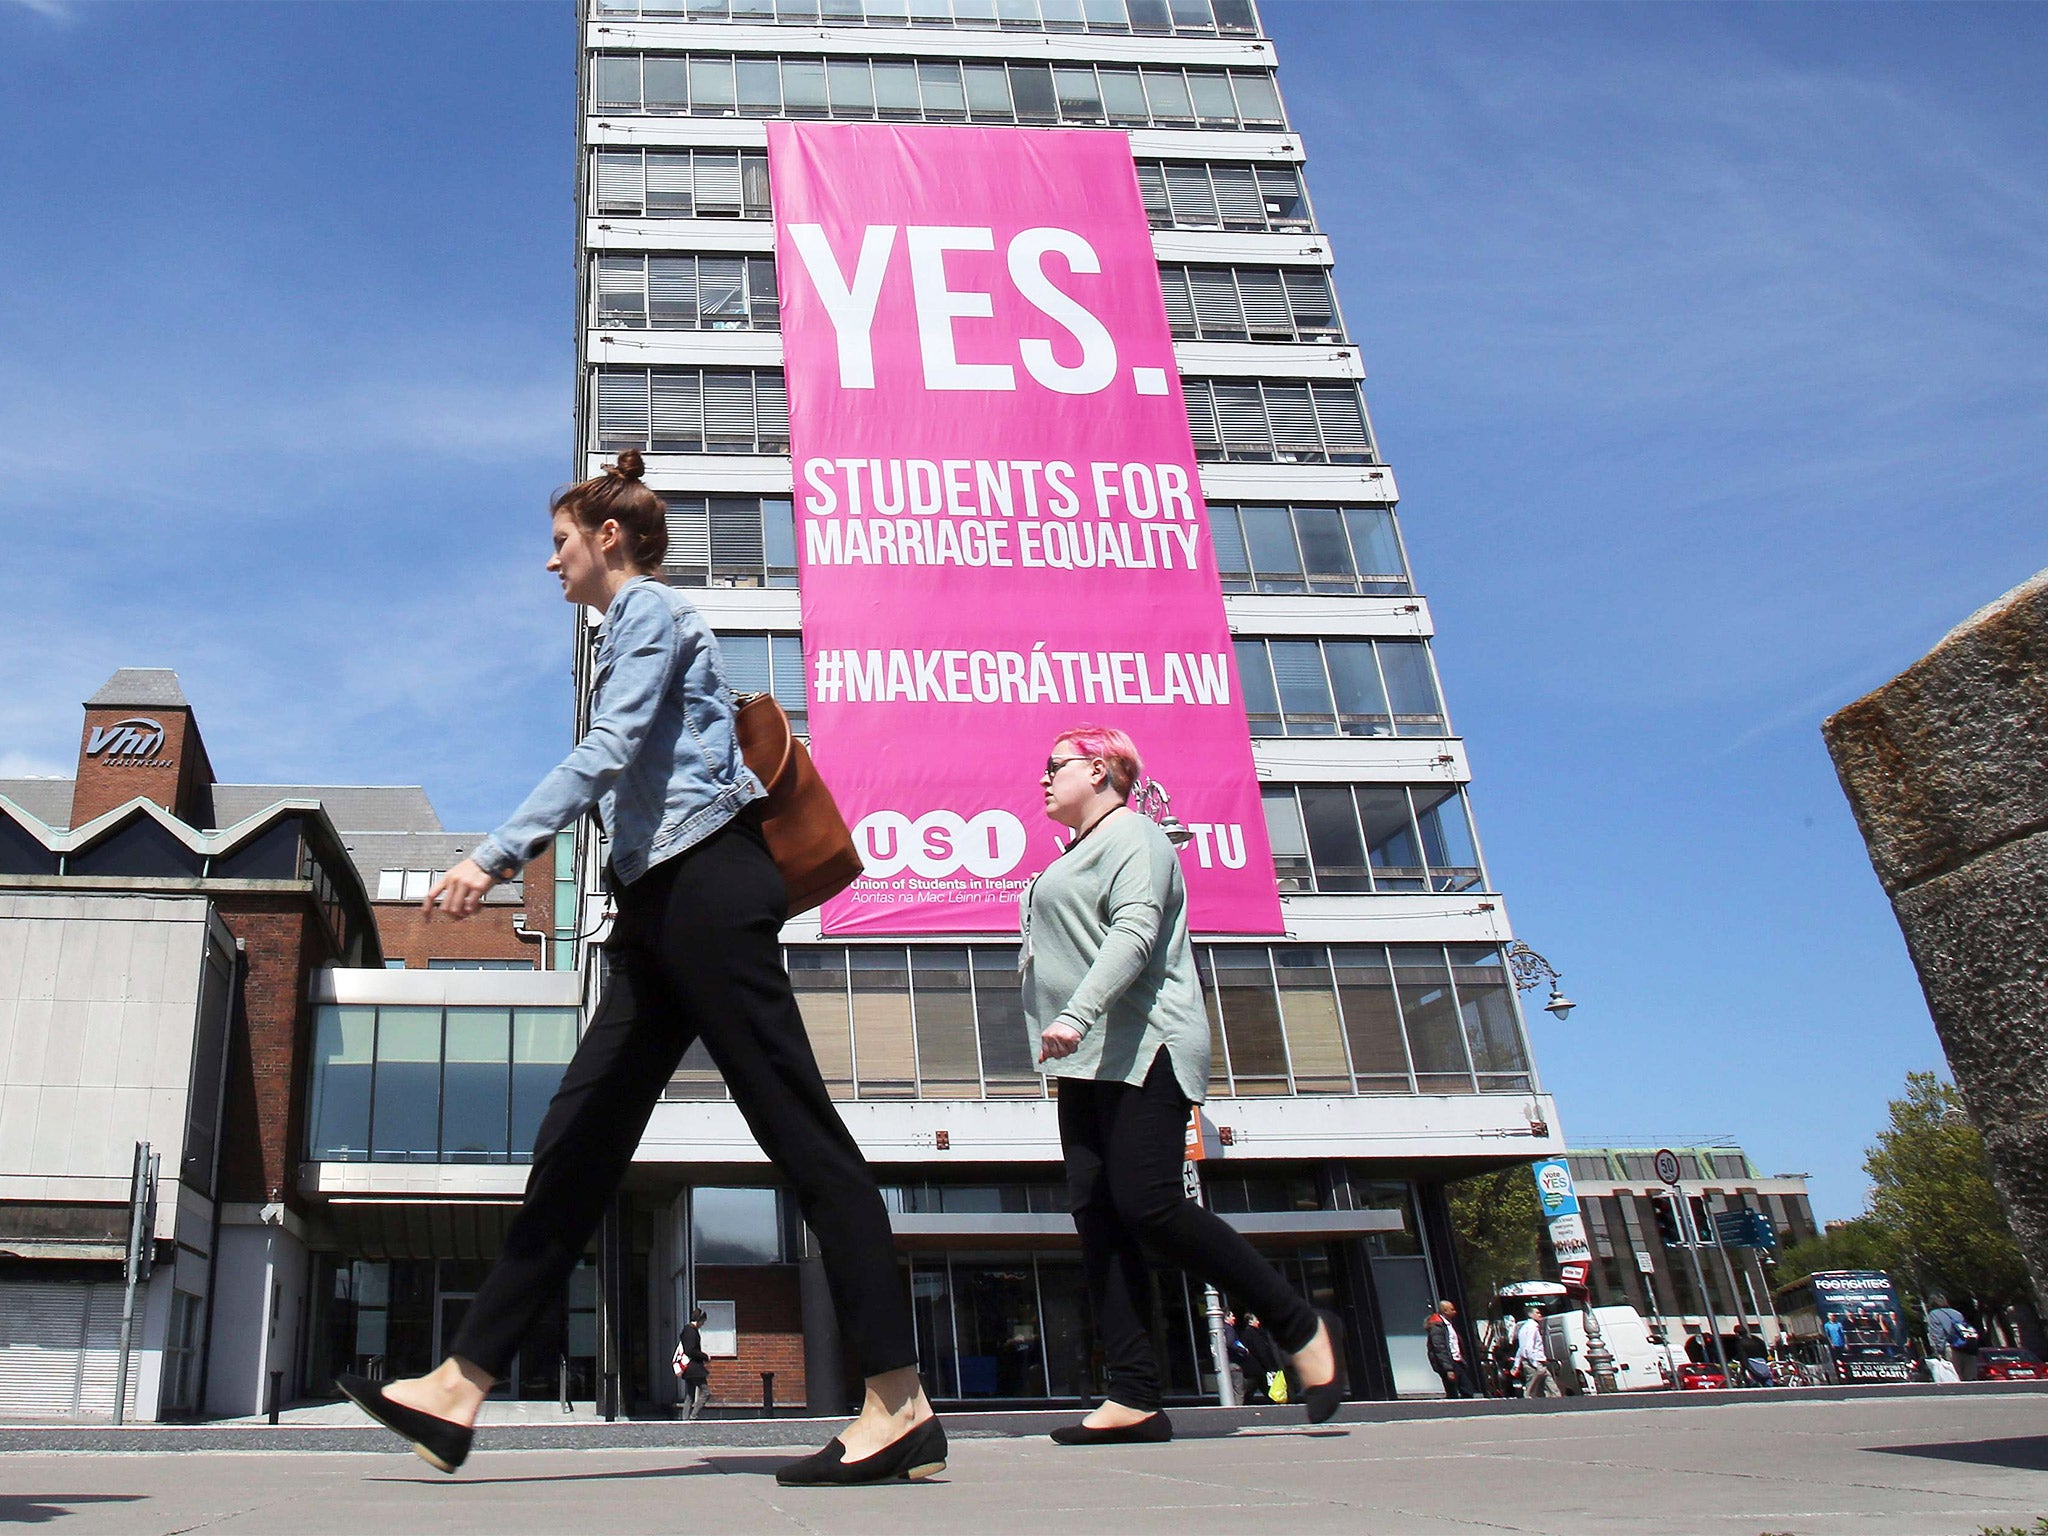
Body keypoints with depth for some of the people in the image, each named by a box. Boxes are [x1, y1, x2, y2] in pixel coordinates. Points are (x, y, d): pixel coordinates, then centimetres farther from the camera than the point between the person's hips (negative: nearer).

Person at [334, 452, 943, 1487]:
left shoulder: (648, 608, -2)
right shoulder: (636, 626, 27)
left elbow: (607, 752, -16)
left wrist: (496, 855, -22)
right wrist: (513, 854, 25)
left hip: (706, 887, -10)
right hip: (664, 902, 10)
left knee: (797, 1128, -11)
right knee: (580, 1137, 6)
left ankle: (901, 1407, -9)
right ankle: (461, 1386, 10)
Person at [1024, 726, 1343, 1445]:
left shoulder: (1131, 835, -2)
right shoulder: (1079, 855, 28)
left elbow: (1134, 932, -18)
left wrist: (1078, 1013, -29)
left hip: (1143, 1051, -10)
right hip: (1090, 1064, 10)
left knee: (1148, 1205, -17)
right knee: (1097, 1215, -2)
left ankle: (1300, 1326, -2)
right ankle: (1133, 1398, -5)